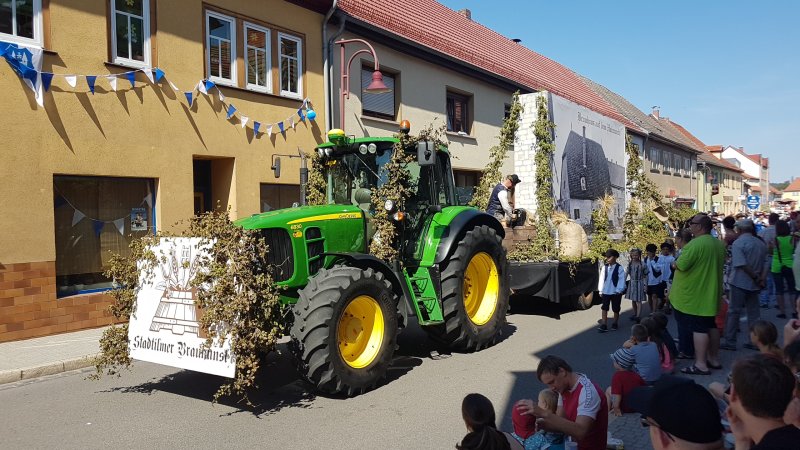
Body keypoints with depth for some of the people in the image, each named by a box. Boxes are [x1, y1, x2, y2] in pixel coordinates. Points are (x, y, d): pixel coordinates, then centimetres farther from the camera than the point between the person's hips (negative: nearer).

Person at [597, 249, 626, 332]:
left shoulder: (619, 268, -10)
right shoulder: (604, 268, 1)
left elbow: (621, 280, -10)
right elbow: (602, 279, 3)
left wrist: (619, 291, -14)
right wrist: (600, 290, 2)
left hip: (615, 292, -3)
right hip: (605, 292, 3)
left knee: (616, 309, 10)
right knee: (604, 308, 1)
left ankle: (615, 324, 27)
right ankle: (604, 325, 3)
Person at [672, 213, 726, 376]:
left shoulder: (695, 244, -22)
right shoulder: (719, 244, 8)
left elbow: (681, 266, -23)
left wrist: (675, 263, -3)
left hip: (694, 295, -9)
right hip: (710, 294, 9)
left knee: (698, 328, -5)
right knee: (711, 326, 17)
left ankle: (701, 365, -2)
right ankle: (714, 359, 28)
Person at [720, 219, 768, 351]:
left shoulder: (738, 243, -13)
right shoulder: (761, 243, 9)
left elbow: (742, 265, -20)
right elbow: (765, 264, 7)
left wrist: (756, 279, -12)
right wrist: (762, 278, -1)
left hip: (739, 282, -6)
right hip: (754, 285, 6)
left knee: (733, 312, 1)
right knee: (754, 312, 12)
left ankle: (730, 342, 4)